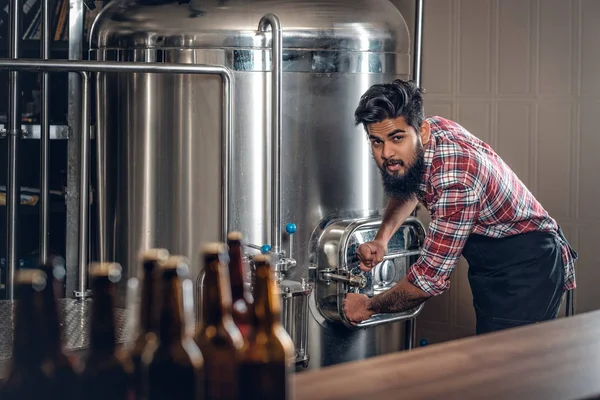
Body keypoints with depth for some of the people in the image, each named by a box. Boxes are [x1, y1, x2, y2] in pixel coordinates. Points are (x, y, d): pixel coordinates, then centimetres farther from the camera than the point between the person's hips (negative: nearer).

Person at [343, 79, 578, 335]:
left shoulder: (456, 178, -33)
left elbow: (430, 278, -27)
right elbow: (409, 189, 16)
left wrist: (369, 306, -11)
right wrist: (381, 239, -2)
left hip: (527, 270, -9)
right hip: (491, 267, 9)